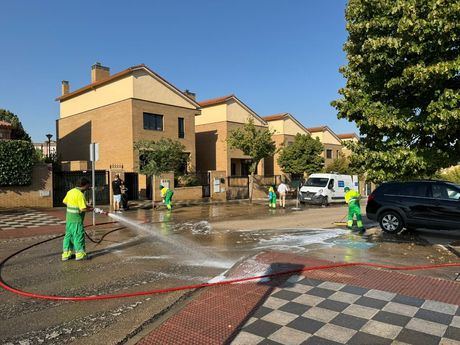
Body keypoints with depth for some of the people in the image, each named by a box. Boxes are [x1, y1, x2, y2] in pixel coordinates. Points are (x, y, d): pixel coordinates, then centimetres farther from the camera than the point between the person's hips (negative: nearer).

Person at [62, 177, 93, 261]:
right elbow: (83, 209, -24)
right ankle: (80, 254, 11)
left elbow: (65, 201, 19)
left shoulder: (70, 191, 5)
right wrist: (91, 209, -5)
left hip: (69, 218, 8)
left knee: (68, 235, 14)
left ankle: (66, 254, 21)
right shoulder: (80, 195, -20)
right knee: (78, 235, 2)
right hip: (76, 219, -8)